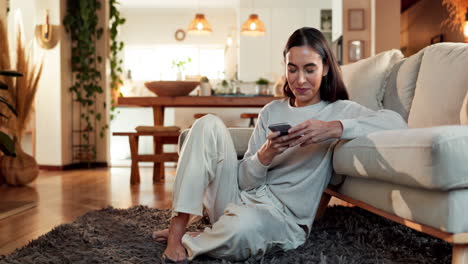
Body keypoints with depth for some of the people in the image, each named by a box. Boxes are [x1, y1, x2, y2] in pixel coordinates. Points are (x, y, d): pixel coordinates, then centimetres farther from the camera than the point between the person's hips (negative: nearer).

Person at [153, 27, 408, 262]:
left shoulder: (340, 110, 1)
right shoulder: (271, 111, 11)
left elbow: (396, 122, -19)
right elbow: (245, 180, 4)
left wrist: (334, 128, -29)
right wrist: (266, 154, -17)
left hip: (283, 214, -4)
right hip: (240, 196, 4)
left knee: (243, 226, -40)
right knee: (209, 124, -12)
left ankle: (186, 242, -5)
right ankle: (177, 228, -17)